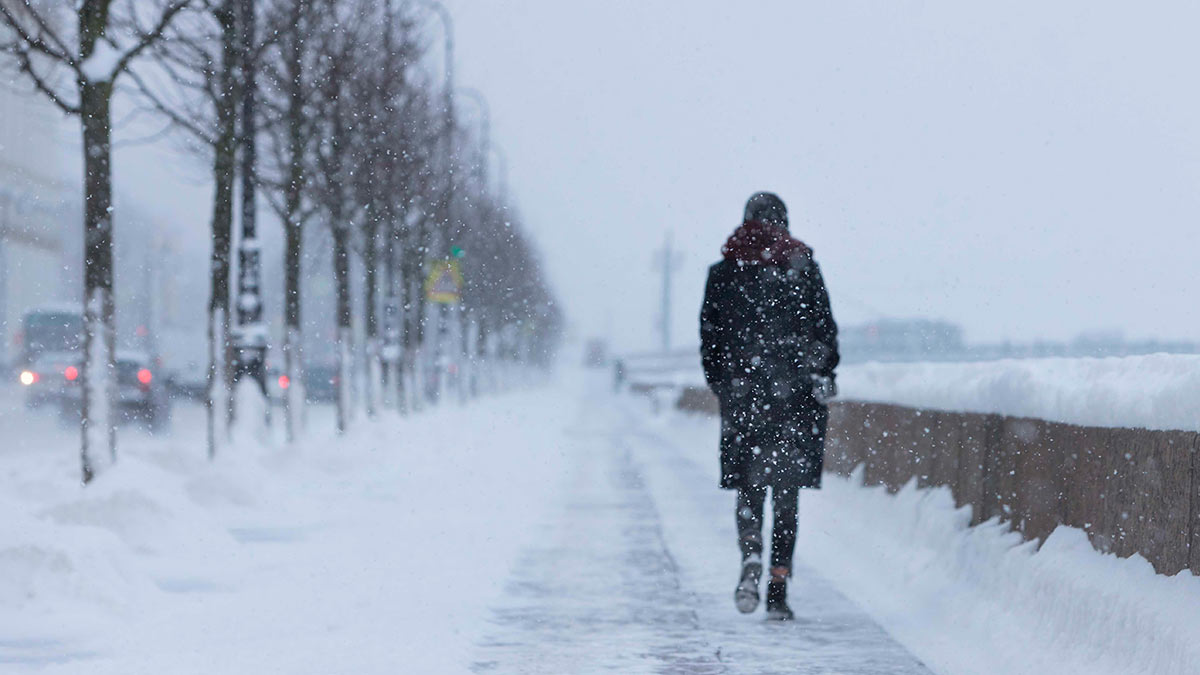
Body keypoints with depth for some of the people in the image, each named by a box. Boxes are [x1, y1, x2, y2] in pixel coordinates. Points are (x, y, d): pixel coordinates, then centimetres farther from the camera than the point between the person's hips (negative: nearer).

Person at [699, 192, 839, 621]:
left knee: (749, 486, 8)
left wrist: (720, 384, 16)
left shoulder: (723, 270, 5)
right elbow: (824, 325, -1)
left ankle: (751, 557, -21)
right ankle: (778, 589, 1)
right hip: (796, 390, 0)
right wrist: (824, 375, 5)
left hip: (742, 389, 1)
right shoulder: (801, 264, 2)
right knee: (787, 491, 5)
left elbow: (710, 336, 7)